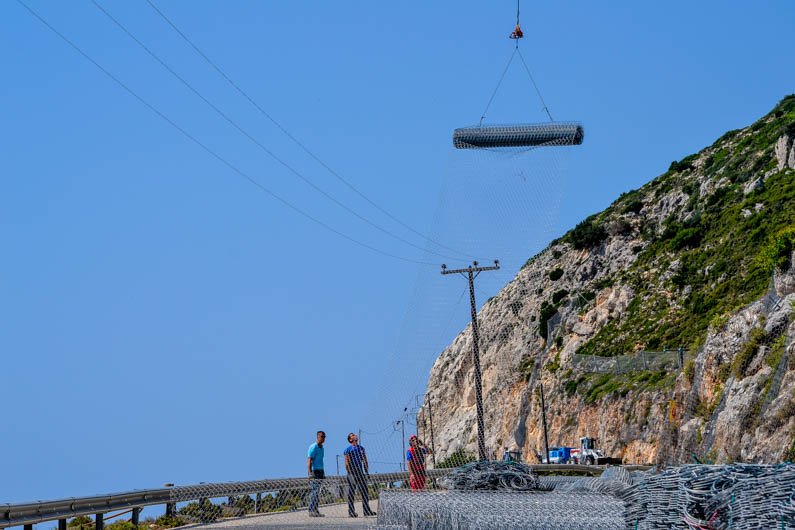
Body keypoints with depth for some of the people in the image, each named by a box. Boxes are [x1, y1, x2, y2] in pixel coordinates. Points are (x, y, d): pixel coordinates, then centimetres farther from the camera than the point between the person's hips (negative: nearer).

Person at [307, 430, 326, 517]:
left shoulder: (321, 447, 18)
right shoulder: (313, 447, -10)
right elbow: (309, 460, -16)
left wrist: (323, 473, 24)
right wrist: (310, 473, -24)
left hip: (320, 471, 9)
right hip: (314, 471, -9)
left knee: (317, 491, 8)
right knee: (315, 491, -12)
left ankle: (313, 510, 10)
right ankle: (312, 511, -13)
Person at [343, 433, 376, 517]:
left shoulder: (361, 448, 16)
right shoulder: (348, 449, -2)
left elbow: (365, 461, 18)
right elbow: (347, 463, -9)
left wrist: (366, 471, 9)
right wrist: (350, 473, -18)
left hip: (360, 472, 6)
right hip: (352, 472, -6)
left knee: (364, 492, 5)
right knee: (351, 493, -1)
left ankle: (367, 510, 10)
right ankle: (351, 512, 2)